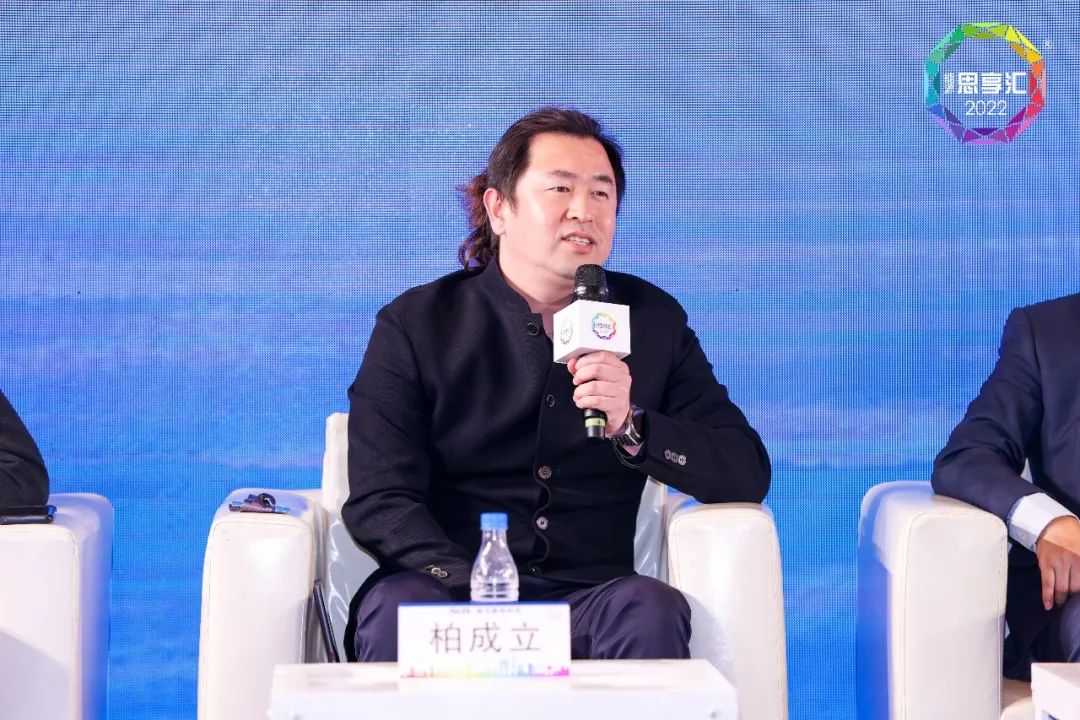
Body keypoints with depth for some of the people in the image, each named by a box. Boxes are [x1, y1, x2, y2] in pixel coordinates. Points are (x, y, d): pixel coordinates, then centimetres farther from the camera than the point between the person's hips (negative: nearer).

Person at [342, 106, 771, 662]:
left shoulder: (653, 320, 11)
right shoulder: (414, 325, 5)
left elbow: (748, 477, 5)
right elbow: (378, 501, -4)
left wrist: (632, 427, -14)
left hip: (588, 597, 1)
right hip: (454, 593, -1)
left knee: (650, 610, -32)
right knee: (397, 608, -34)